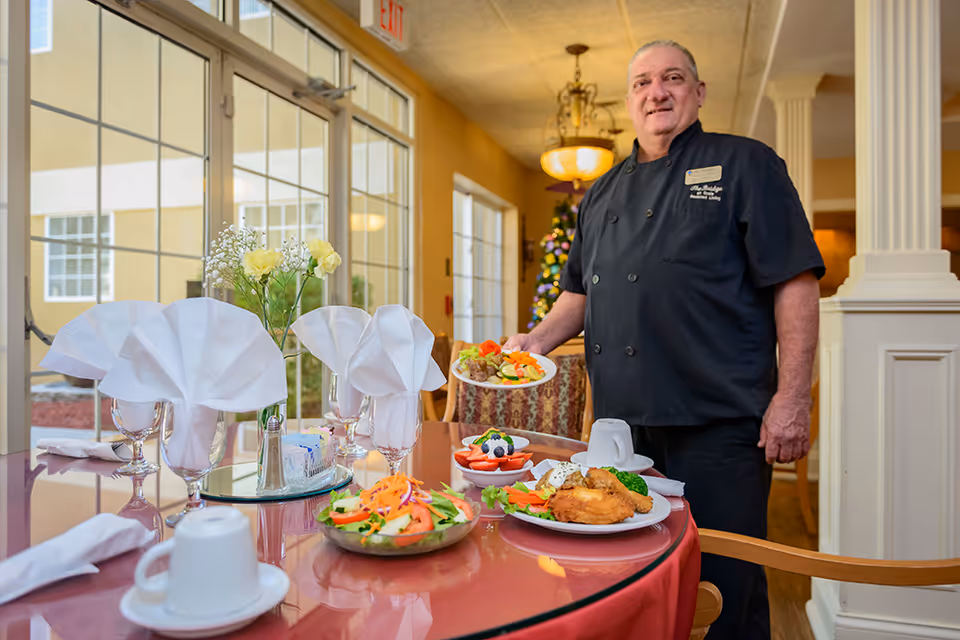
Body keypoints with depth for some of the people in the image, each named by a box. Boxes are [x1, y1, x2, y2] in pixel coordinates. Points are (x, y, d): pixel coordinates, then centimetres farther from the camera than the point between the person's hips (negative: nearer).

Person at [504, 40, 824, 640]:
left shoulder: (745, 164, 1)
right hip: (622, 419, 5)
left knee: (723, 585, 5)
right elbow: (582, 292, 22)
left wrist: (792, 397, -12)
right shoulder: (602, 193, 17)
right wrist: (537, 341, 5)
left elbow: (797, 282, -5)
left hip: (718, 419, -5)